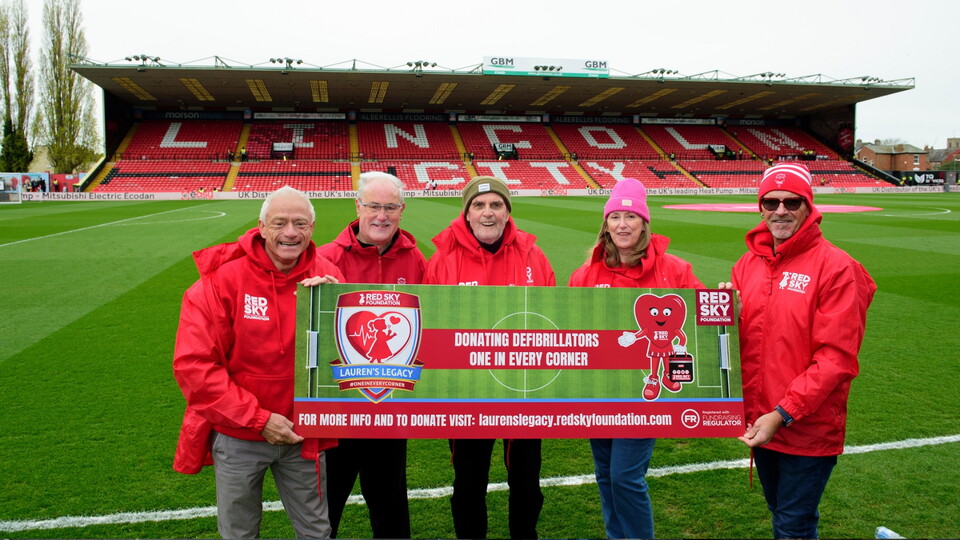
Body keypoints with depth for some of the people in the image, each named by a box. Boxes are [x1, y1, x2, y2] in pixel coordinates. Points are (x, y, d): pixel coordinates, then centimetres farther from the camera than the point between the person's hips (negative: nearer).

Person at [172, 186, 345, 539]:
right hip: (237, 436, -1)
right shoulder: (223, 278, -14)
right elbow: (193, 364, -17)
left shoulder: (326, 277, -7)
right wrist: (258, 419, -18)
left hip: (303, 434, 2)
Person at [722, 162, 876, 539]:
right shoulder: (748, 263, 6)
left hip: (809, 430, -6)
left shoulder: (835, 266, -13)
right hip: (759, 423, 6)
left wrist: (784, 414, -20)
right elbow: (733, 337, 15)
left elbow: (837, 357, -18)